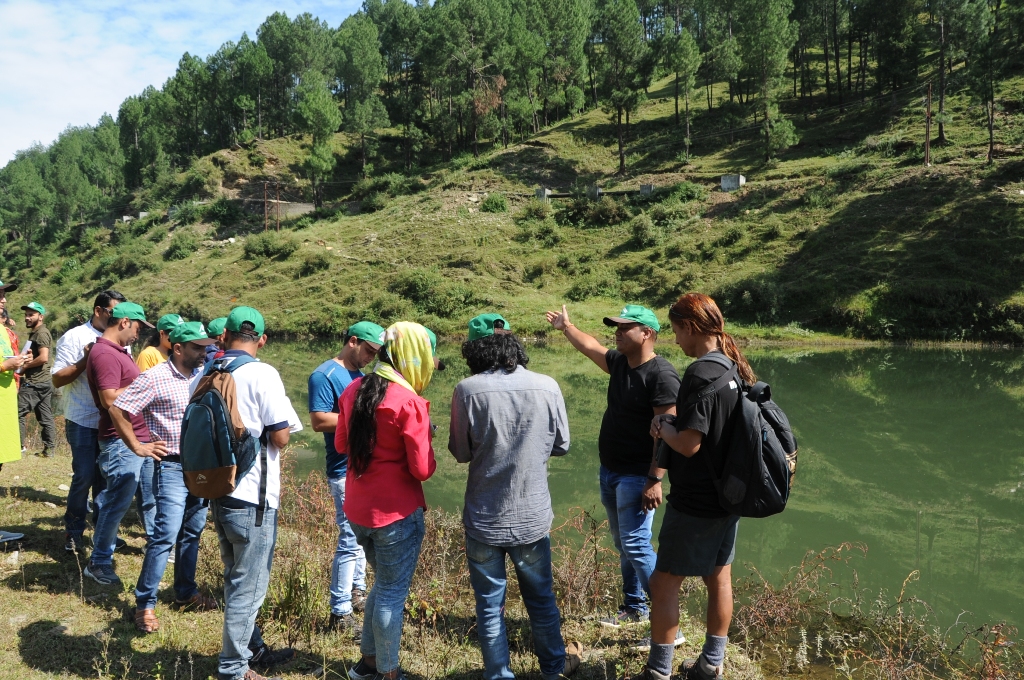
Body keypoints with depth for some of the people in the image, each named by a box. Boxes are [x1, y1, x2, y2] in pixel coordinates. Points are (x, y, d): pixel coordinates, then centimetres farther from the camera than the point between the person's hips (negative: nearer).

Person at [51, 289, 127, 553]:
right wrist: (86, 360, -19)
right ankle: (73, 531, 15)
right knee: (84, 476, -2)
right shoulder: (74, 337, -6)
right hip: (83, 421, -4)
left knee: (105, 476, 11)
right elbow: (57, 378, -9)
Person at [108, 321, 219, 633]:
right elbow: (117, 410, -10)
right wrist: (137, 447, -8)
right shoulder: (154, 379, -12)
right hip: (172, 467, -6)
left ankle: (185, 592, 29)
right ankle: (145, 604, 5)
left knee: (192, 533, 15)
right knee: (166, 536, -8)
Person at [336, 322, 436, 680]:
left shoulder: (354, 389, 1)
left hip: (357, 509, 7)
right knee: (393, 592, 9)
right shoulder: (409, 403, -20)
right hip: (397, 513, -7)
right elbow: (423, 470, -17)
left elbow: (341, 444, 13)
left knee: (382, 583, 24)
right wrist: (423, 439, 0)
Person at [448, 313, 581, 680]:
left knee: (489, 605, 14)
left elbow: (460, 452, -5)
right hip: (533, 514, 2)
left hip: (484, 518, -2)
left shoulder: (468, 390, -16)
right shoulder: (547, 386, -10)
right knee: (541, 598, 22)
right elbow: (561, 445, 2)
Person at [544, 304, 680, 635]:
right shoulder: (620, 362, 6)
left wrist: (655, 480, -26)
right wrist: (566, 327, 37)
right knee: (622, 544, 17)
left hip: (636, 477, -9)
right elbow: (592, 348, 27)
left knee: (636, 546, -12)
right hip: (610, 471, 9)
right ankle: (634, 607, 32)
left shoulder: (661, 375, -20)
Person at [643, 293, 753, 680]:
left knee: (664, 583, 4)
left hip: (695, 502, -9)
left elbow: (689, 443, -26)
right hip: (728, 497, 9)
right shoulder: (738, 370, 5)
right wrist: (673, 426, 6)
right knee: (719, 578, 18)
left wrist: (662, 426, -8)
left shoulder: (700, 374, -23)